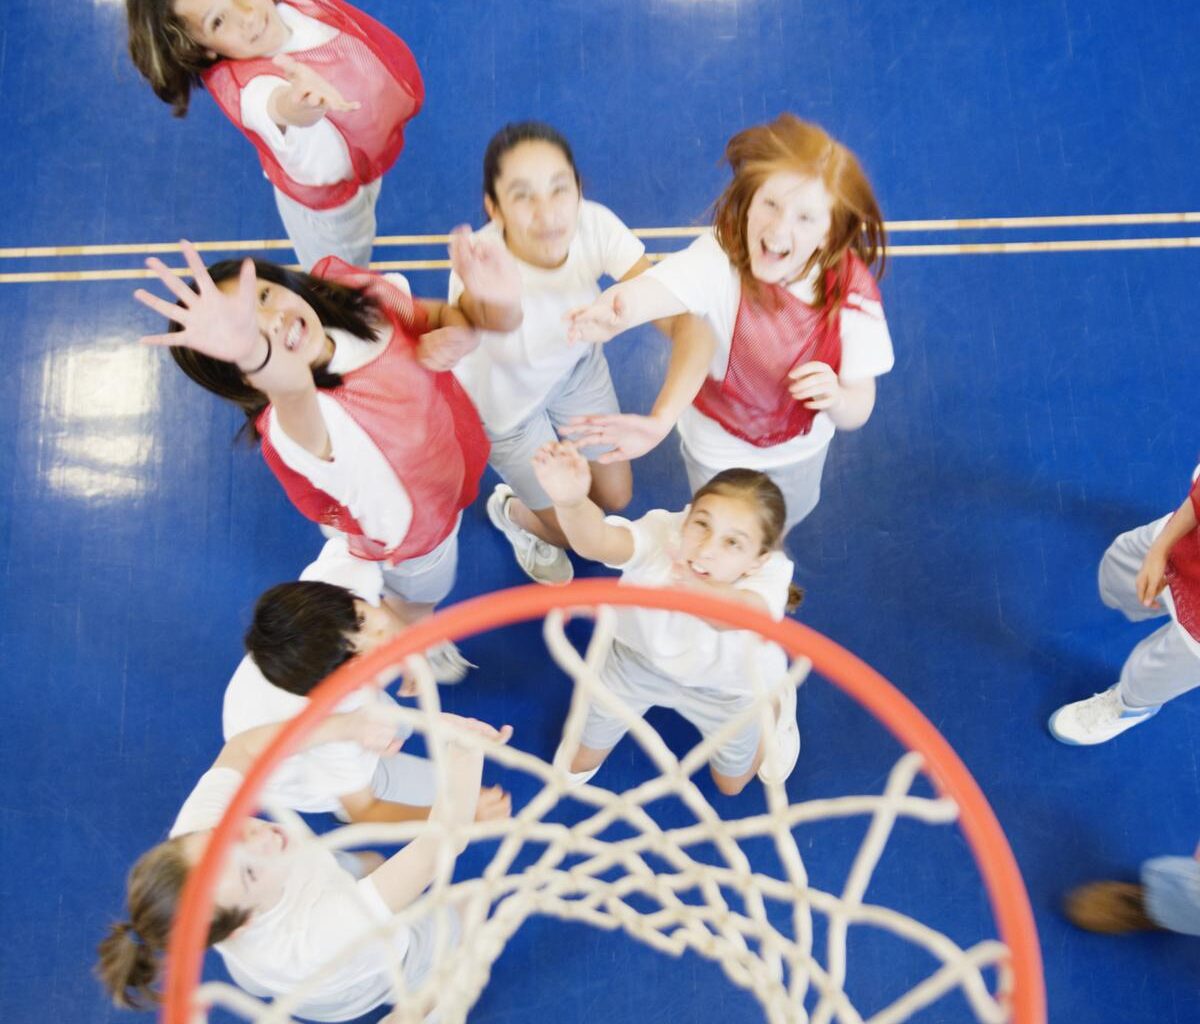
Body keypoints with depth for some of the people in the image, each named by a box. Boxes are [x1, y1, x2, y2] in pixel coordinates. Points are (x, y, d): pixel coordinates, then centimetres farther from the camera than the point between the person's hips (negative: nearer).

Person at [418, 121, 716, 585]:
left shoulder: (595, 226, -33)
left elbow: (690, 327, -38)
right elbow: (504, 321, -66)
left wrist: (659, 419, -55)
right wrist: (494, 300, -91)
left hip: (576, 367, 3)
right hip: (505, 398, -3)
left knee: (615, 497, 17)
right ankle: (510, 510, 47)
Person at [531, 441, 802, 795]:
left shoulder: (768, 573, -41)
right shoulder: (661, 533, -39)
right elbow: (597, 541, -61)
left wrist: (702, 593, -88)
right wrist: (571, 502, -84)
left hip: (726, 686, 0)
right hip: (640, 659, 1)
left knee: (731, 784, 28)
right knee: (577, 764, 18)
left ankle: (773, 704, 54)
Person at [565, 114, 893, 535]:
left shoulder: (853, 291, -31)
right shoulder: (719, 259, -39)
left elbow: (858, 411, -27)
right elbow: (656, 287, -61)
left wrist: (837, 399, -52)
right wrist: (617, 311, -86)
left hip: (802, 443, 2)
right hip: (718, 445, -2)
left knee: (788, 516, 34)